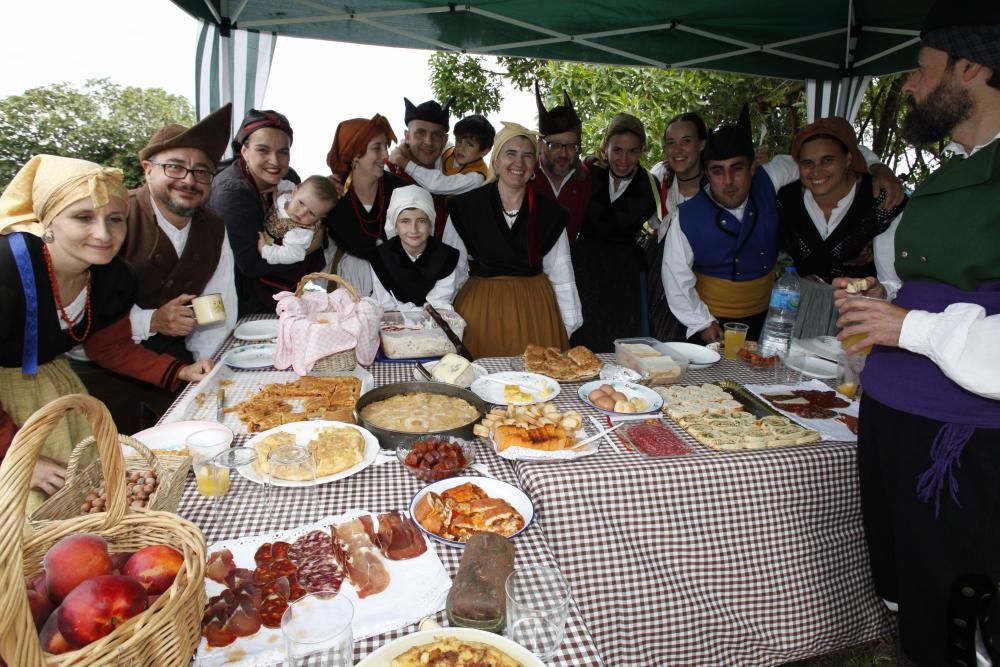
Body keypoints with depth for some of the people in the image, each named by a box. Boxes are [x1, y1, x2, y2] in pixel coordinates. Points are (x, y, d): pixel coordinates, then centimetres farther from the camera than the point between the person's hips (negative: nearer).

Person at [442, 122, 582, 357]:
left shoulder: (550, 213, 3)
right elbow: (452, 270, 2)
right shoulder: (464, 208, -2)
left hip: (534, 311, 2)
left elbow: (561, 273, 7)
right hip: (480, 311, -1)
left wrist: (569, 324, 6)